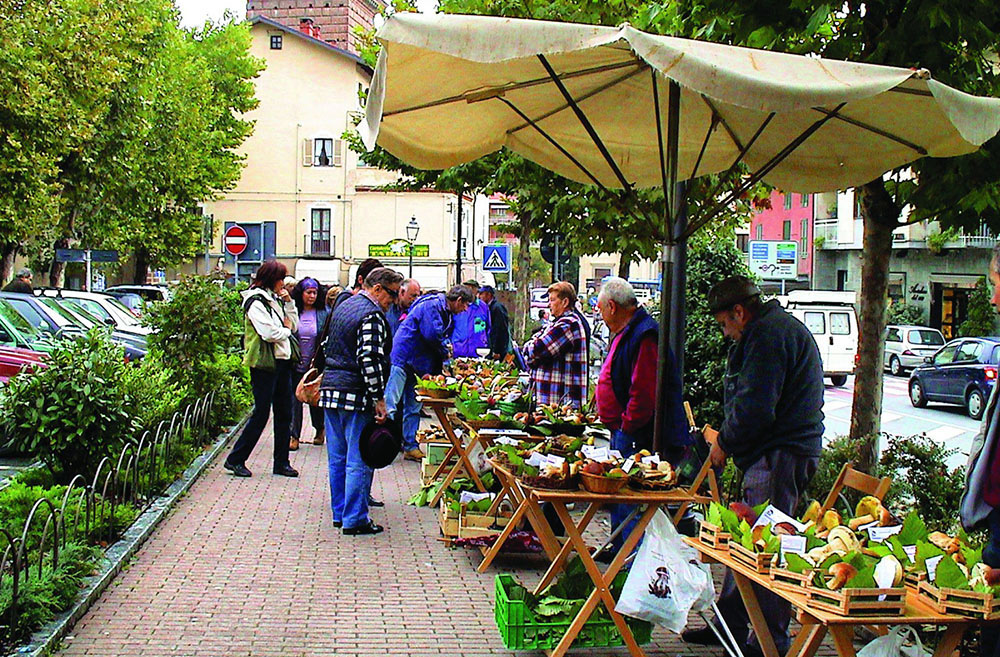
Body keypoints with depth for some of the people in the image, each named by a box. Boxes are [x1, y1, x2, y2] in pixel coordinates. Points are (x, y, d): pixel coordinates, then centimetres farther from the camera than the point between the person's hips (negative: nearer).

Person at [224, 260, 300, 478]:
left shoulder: (275, 300, 15)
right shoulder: (256, 302, -11)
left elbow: (294, 325, 15)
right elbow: (269, 333, -22)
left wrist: (289, 303, 4)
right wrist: (285, 331, -4)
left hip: (282, 361, 9)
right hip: (264, 363, -9)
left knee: (284, 413, 9)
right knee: (261, 413, -6)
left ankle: (281, 462, 16)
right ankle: (235, 460, 3)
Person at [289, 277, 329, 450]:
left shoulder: (324, 313, -1)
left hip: (316, 364, 0)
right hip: (295, 364, 0)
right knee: (295, 399, 2)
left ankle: (320, 429, 33)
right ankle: (295, 436, 8)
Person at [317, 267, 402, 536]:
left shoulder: (342, 307, 17)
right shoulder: (372, 315, -13)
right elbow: (370, 359, -21)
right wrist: (379, 398, -19)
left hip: (330, 390, 9)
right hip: (355, 395, -9)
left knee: (337, 458, 14)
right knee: (359, 460, -3)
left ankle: (339, 513, 22)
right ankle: (355, 520, 0)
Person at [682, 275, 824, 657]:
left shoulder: (767, 334, -13)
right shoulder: (779, 327, 21)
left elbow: (755, 407, -20)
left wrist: (724, 443, -6)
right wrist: (727, 440, 17)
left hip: (779, 457, -11)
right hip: (784, 450, 11)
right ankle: (729, 623, 24)